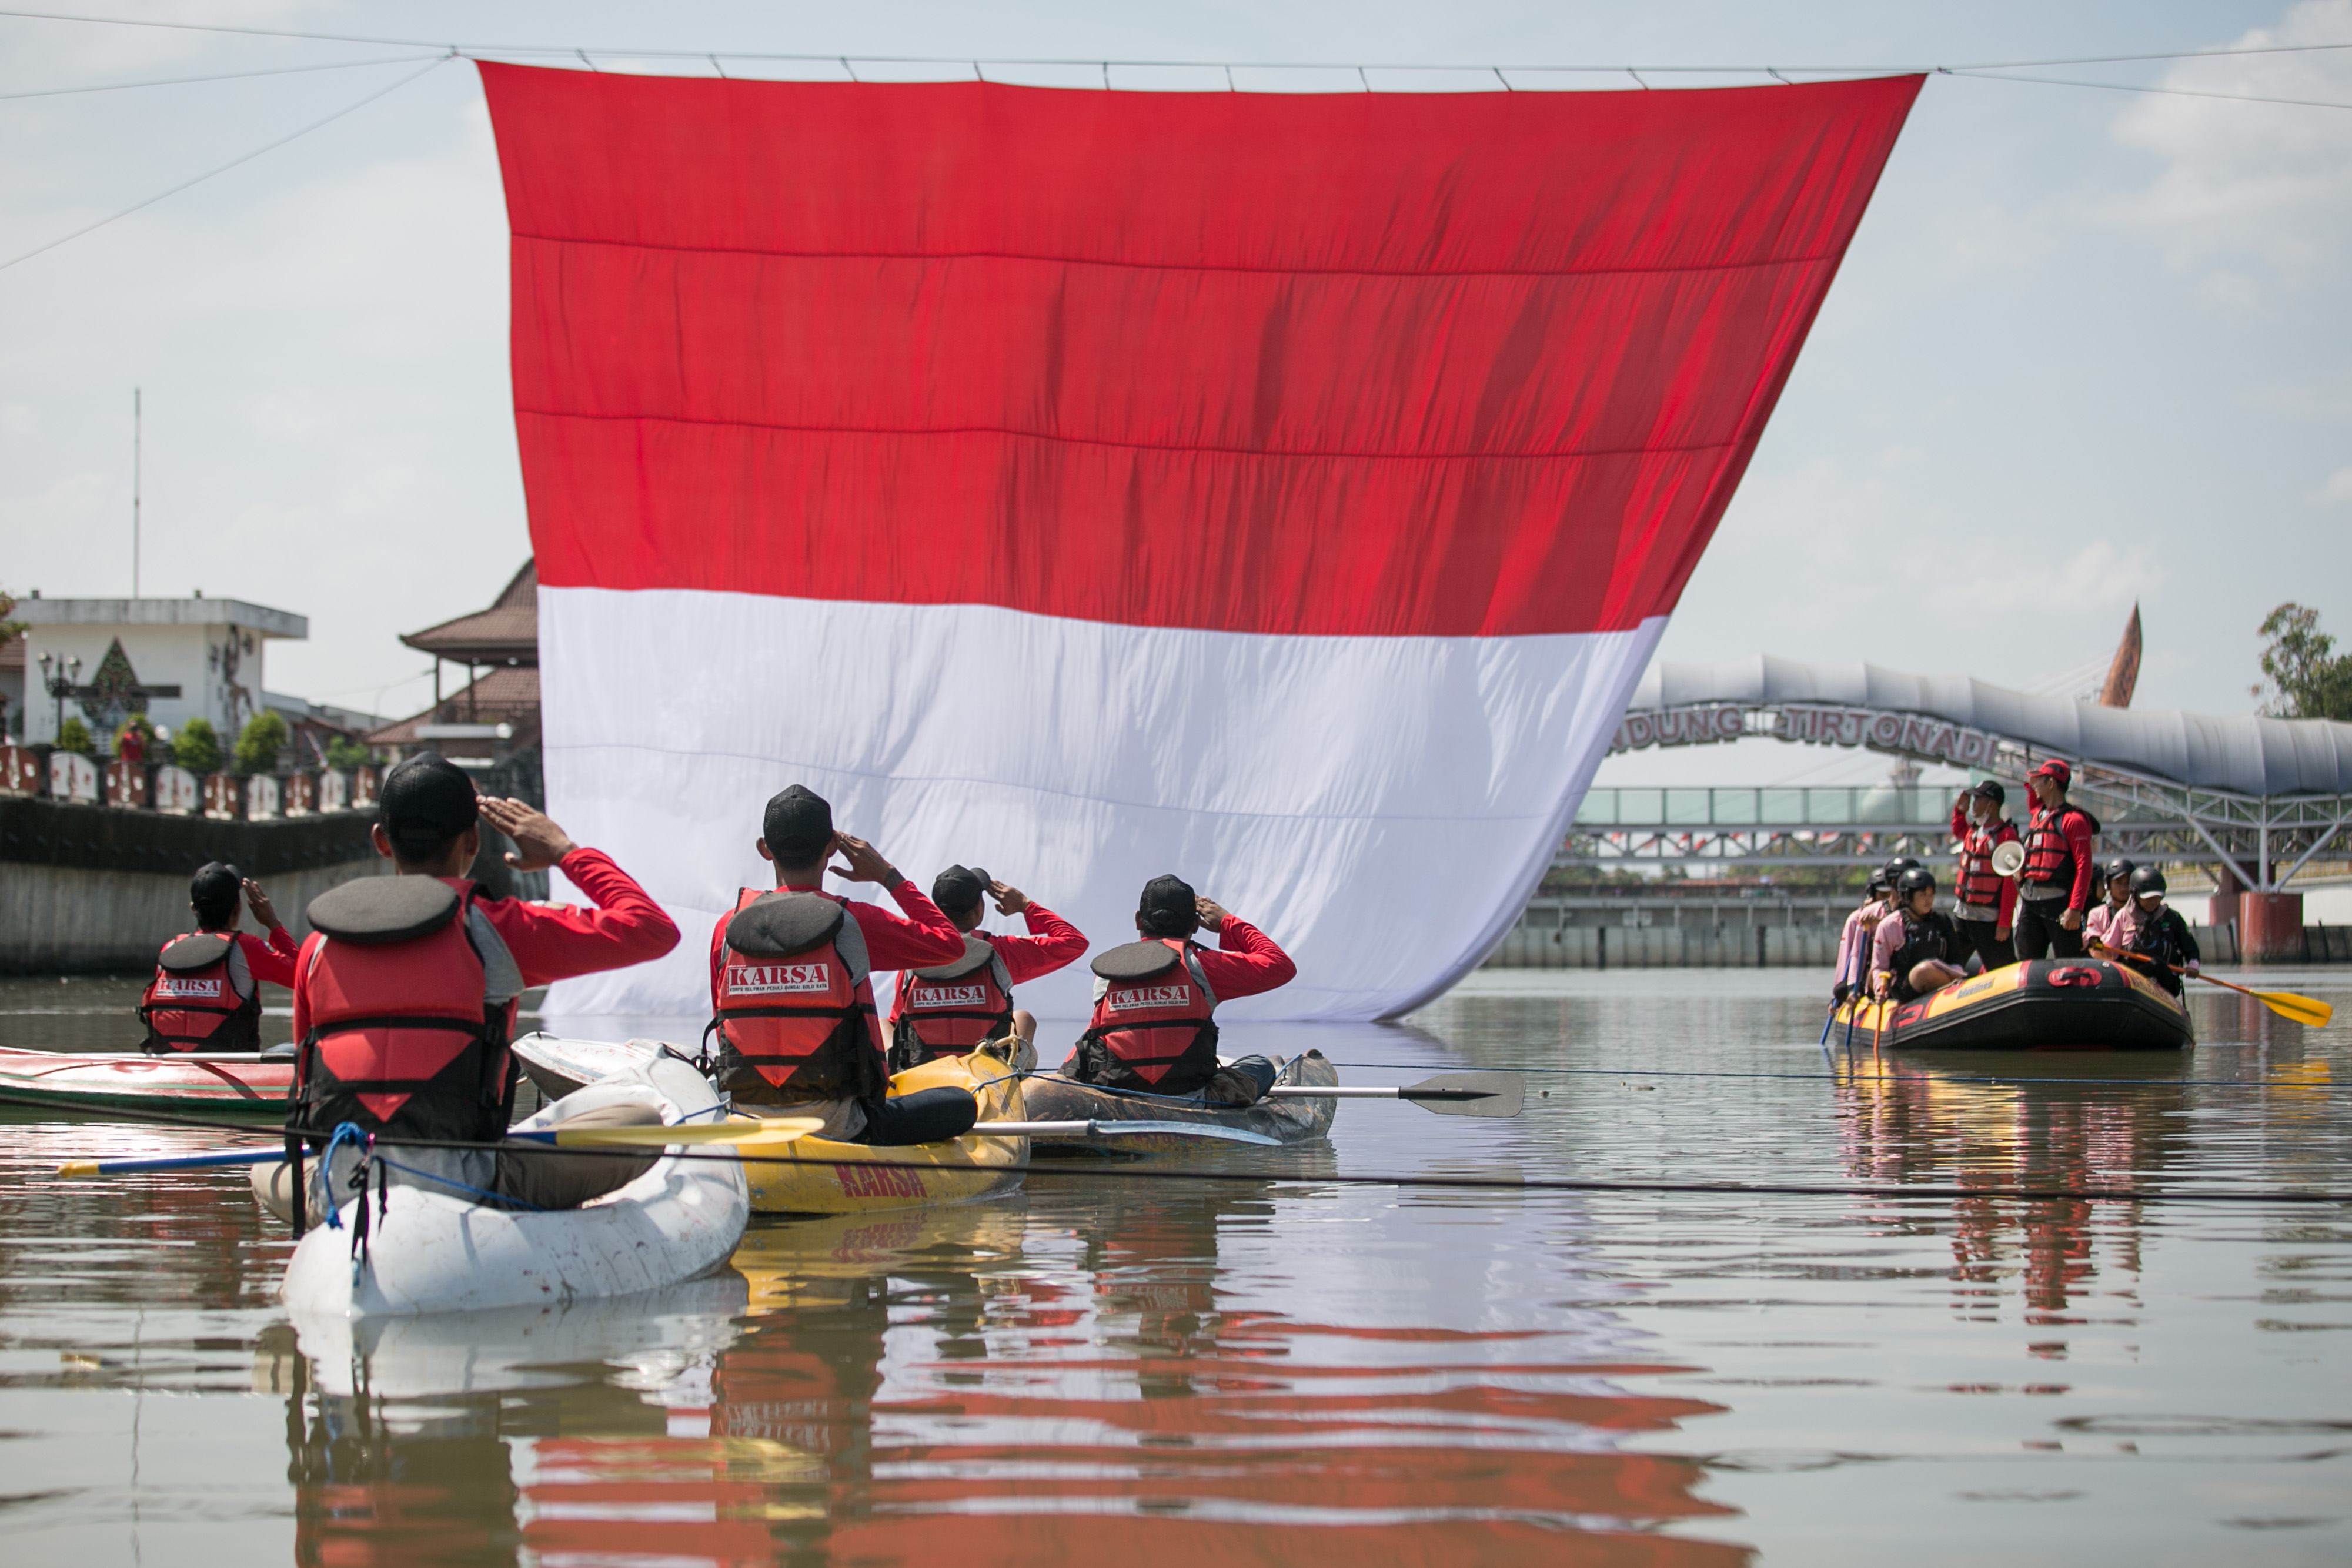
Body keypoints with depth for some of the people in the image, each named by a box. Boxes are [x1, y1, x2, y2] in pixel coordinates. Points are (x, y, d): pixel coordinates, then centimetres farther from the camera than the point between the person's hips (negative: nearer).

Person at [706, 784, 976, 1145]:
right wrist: (889, 876, 14)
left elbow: (722, 1027, 13)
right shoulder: (854, 923, -7)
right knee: (962, 1105, 11)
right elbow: (950, 942, 6)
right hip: (829, 1125, -5)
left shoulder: (727, 929, 4)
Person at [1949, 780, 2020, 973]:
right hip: (1962, 915, 8)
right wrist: (1960, 809, 18)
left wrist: (2005, 923, -20)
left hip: (1989, 920, -8)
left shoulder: (2006, 834, -14)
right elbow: (1958, 831, 38)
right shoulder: (1973, 830, 10)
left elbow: (2011, 882, -18)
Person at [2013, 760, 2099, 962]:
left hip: (2058, 904, -8)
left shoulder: (2073, 820, -8)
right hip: (2030, 903, 8)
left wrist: (2075, 909, -21)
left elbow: (2084, 866, -14)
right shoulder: (2037, 817, 17)